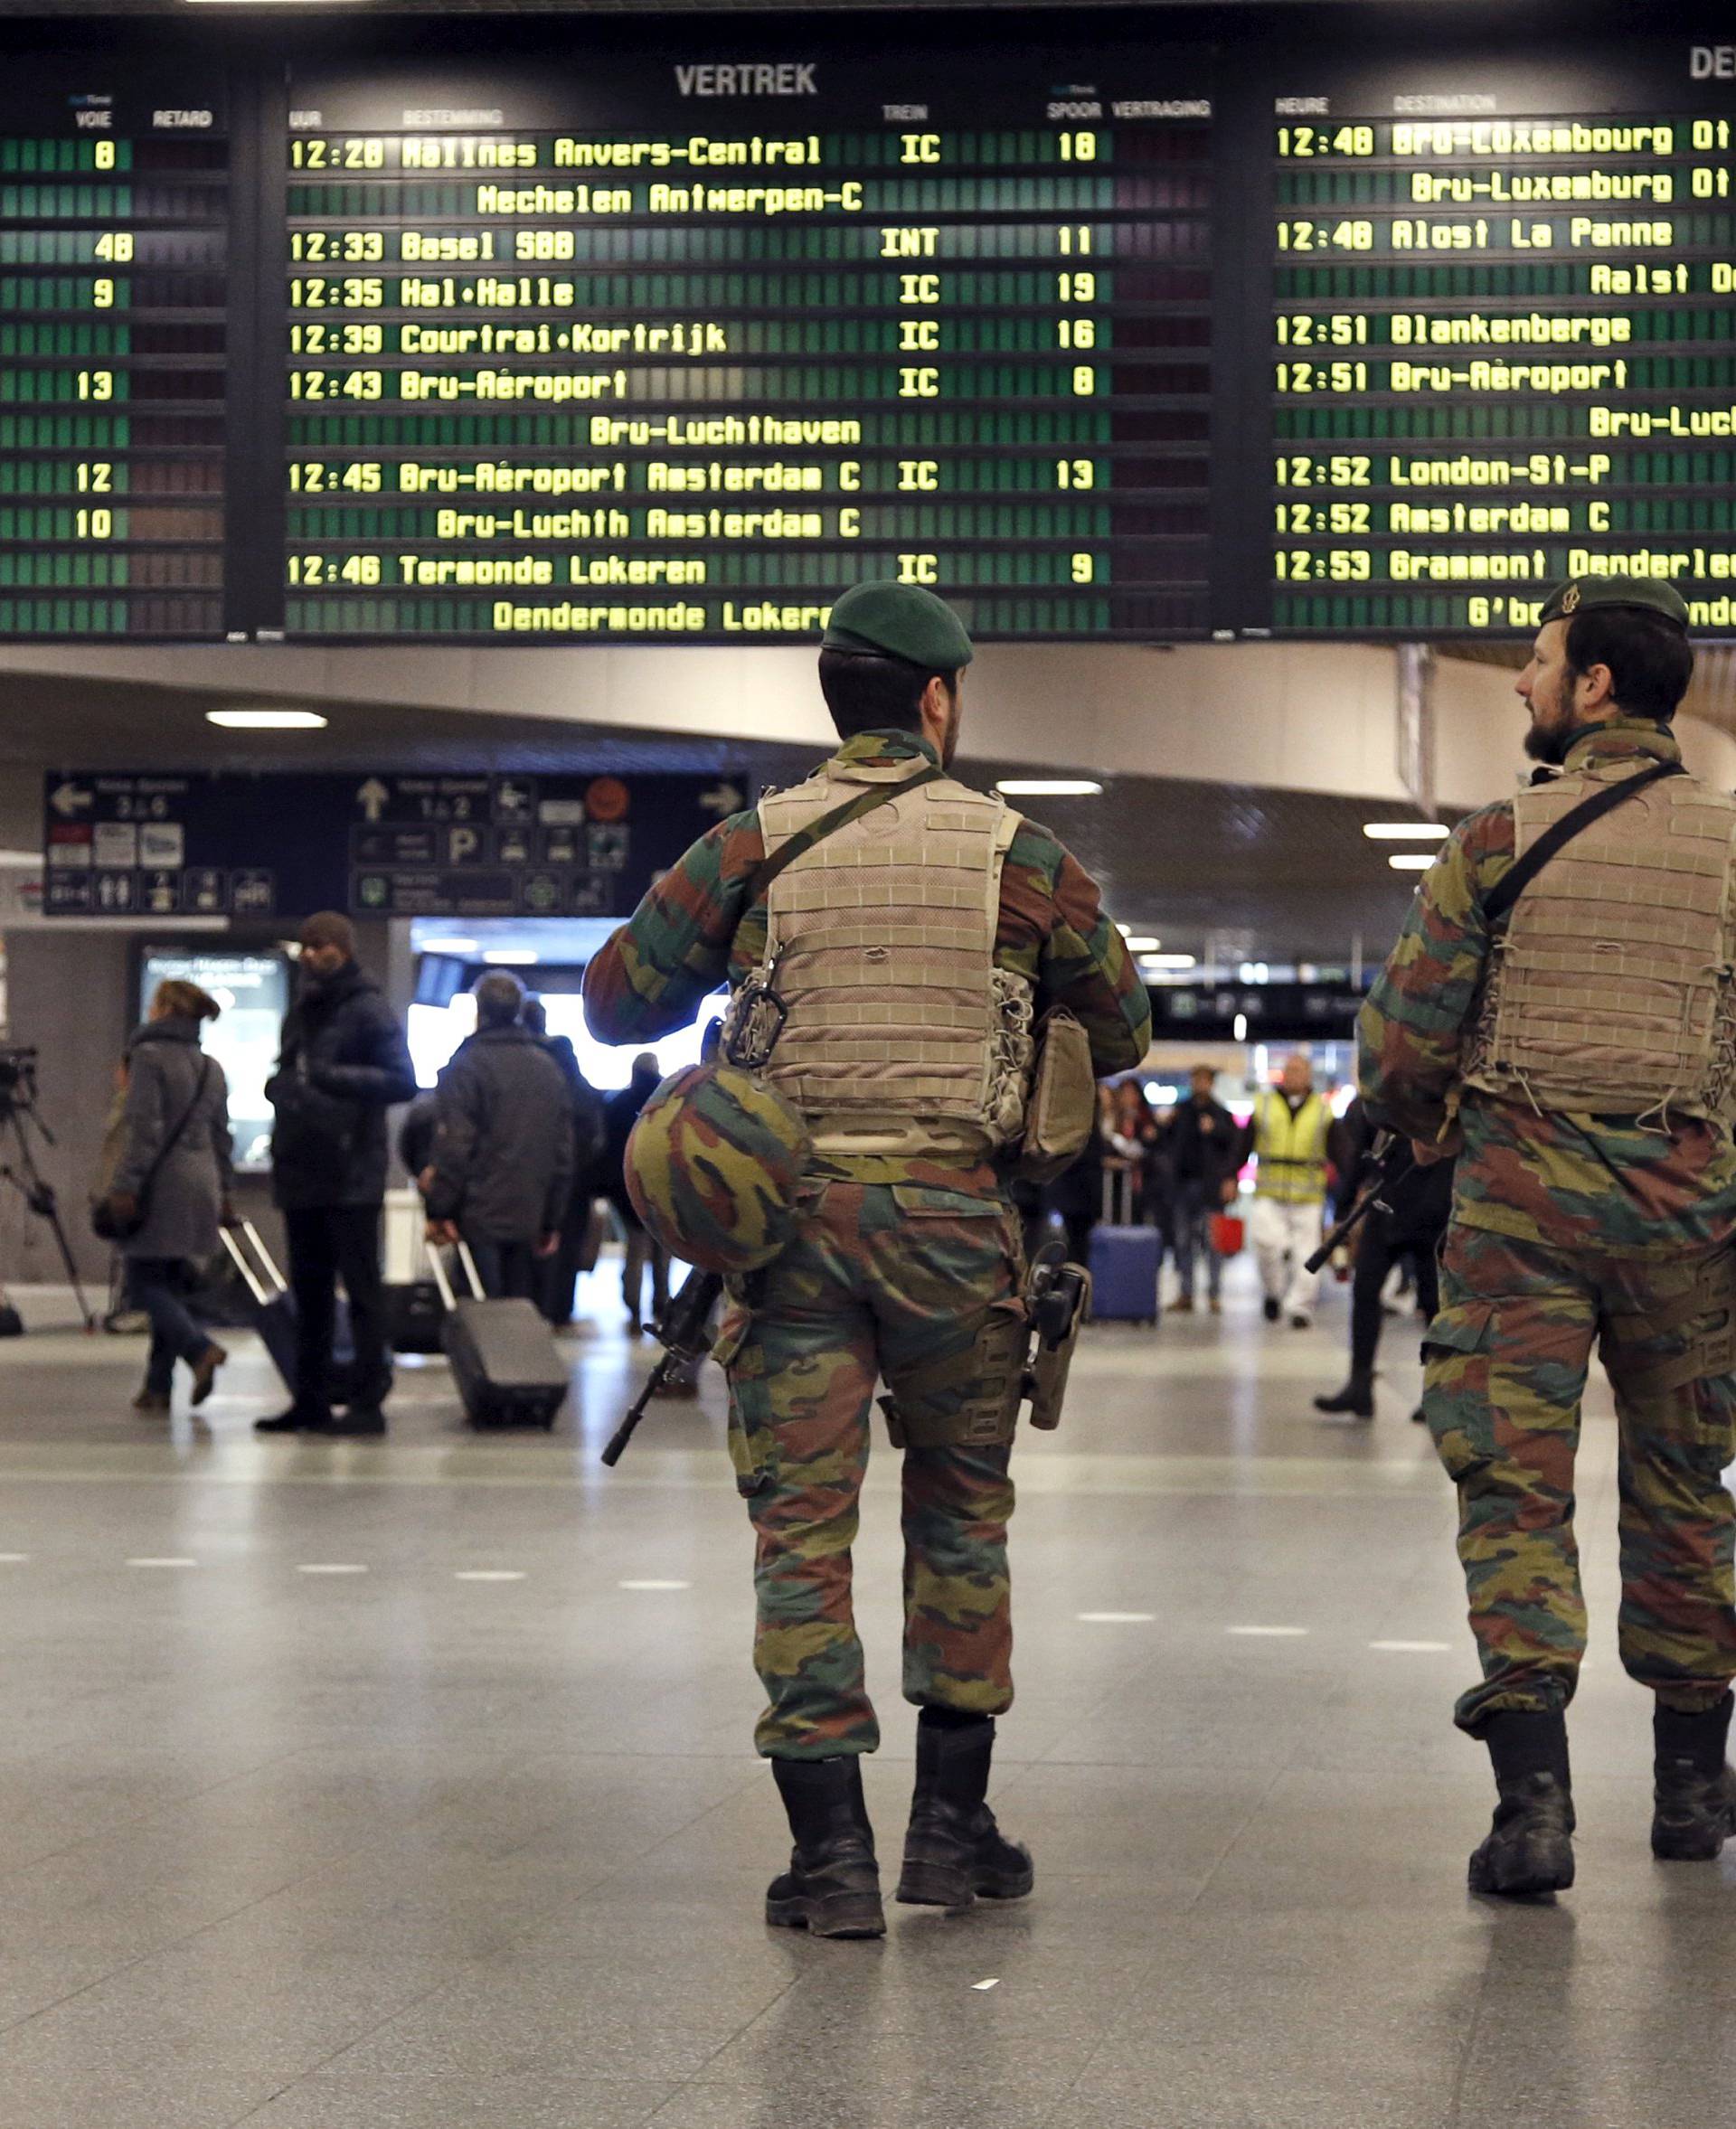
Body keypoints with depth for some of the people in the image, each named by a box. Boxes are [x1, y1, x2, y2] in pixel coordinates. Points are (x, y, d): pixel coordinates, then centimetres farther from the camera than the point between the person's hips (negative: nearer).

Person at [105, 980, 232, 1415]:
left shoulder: (149, 1056, -9)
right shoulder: (211, 1068, 13)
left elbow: (143, 1126, -16)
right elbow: (221, 1134, 17)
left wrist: (125, 1184, -16)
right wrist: (221, 1190, 22)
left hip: (161, 1182, -7)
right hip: (201, 1183, 7)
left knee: (144, 1283, -2)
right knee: (171, 1284, 11)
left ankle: (200, 1348, -23)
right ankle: (158, 1385, 9)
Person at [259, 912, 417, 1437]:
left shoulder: (367, 1010, -5)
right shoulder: (299, 1014, 19)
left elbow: (403, 1080, -13)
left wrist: (336, 1077, -24)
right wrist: (278, 1086, 7)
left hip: (351, 1176, -8)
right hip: (300, 1176, 8)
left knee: (361, 1287, -5)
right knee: (309, 1291, 11)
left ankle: (367, 1400, -4)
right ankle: (310, 1402, 16)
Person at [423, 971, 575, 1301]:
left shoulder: (466, 1066, -7)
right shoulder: (550, 1069, 12)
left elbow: (453, 1148, -13)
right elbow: (564, 1152, 13)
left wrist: (439, 1211, -9)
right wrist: (553, 1221, 17)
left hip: (479, 1217, -5)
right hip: (530, 1221, 5)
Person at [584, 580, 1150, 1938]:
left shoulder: (755, 848, 0)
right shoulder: (1019, 856, 0)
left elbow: (617, 1000, 6)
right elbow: (1124, 1032, 10)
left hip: (793, 1214, 0)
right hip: (953, 1215, 0)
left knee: (803, 1521, 3)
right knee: (961, 1509, 16)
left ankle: (832, 1851, -1)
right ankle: (952, 1824, 19)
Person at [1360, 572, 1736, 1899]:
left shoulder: (1505, 841, -5)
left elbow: (1402, 1041, -3)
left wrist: (1421, 1124, 17)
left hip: (1522, 1192, -3)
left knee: (1516, 1484, -1)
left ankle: (1534, 1794, -14)